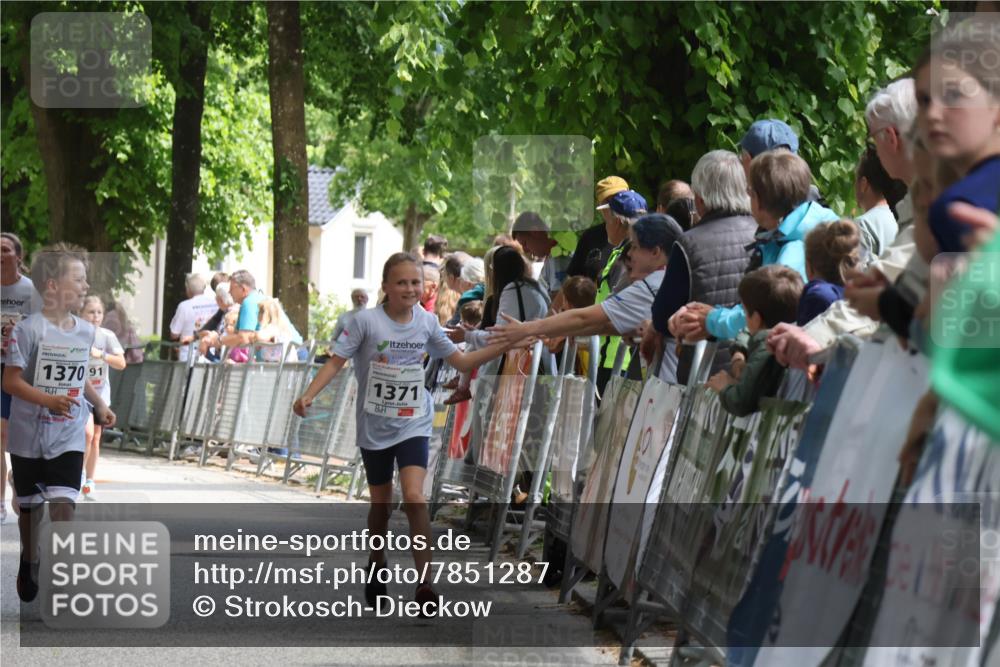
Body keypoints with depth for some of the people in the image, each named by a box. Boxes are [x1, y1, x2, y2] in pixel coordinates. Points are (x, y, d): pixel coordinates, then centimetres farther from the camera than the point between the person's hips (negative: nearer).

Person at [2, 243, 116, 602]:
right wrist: (49, 401, -28)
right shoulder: (29, 329, -15)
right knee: (30, 506, 12)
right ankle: (29, 563, 35)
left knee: (63, 505, -11)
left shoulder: (85, 331, 3)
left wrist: (100, 406, 9)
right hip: (30, 437, -3)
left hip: (68, 438, 3)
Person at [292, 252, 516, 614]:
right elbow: (336, 361, -12)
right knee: (381, 503, 12)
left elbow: (461, 361, 7)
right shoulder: (367, 321, -12)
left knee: (414, 496, -18)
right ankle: (377, 564, 40)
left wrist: (504, 346, -2)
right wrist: (308, 395, -25)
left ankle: (424, 584, -16)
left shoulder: (427, 322, -2)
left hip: (413, 424, 1)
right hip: (374, 426, -1)